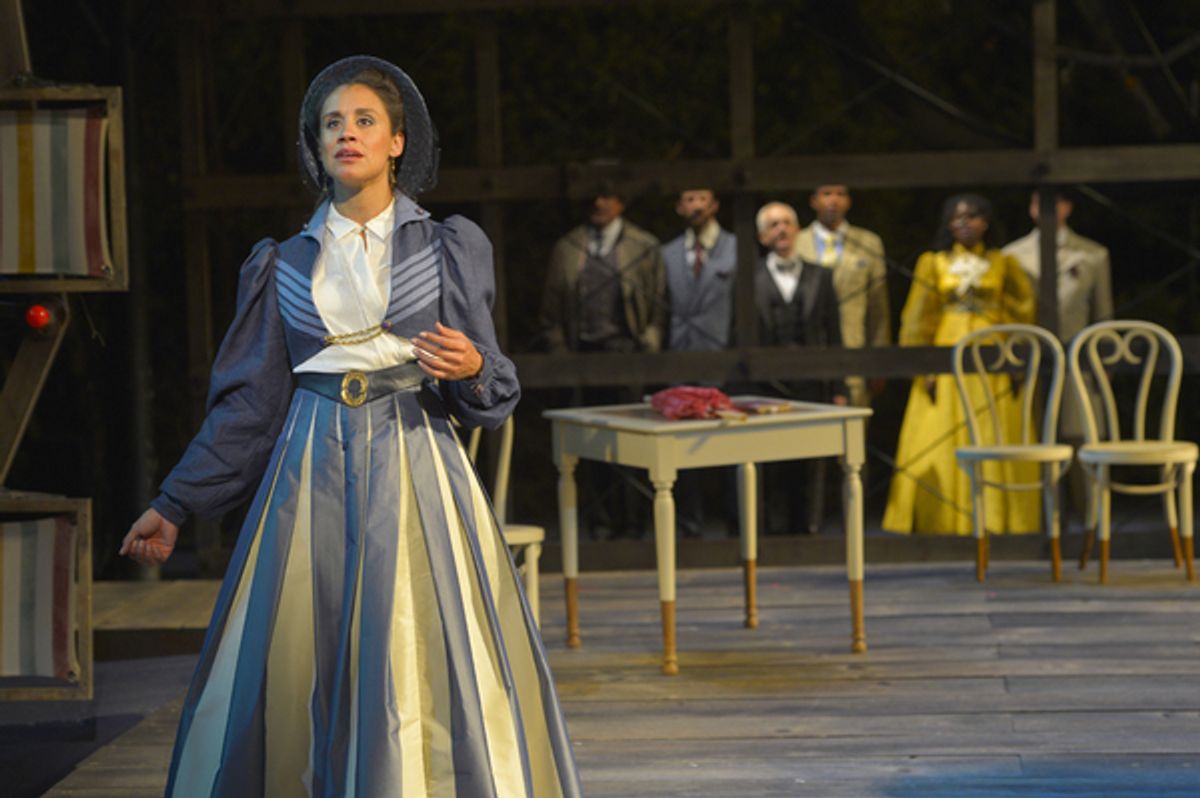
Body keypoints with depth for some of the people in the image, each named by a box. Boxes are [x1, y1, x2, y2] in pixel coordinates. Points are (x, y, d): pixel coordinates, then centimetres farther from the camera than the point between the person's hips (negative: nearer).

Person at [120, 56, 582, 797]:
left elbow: (494, 393, 6)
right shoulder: (286, 265, 10)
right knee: (302, 679, -1)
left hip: (415, 476, -2)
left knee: (430, 673, -7)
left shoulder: (450, 249, 7)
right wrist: (174, 506, 7)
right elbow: (249, 404, 11)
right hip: (312, 480, 2)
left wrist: (472, 368, -17)